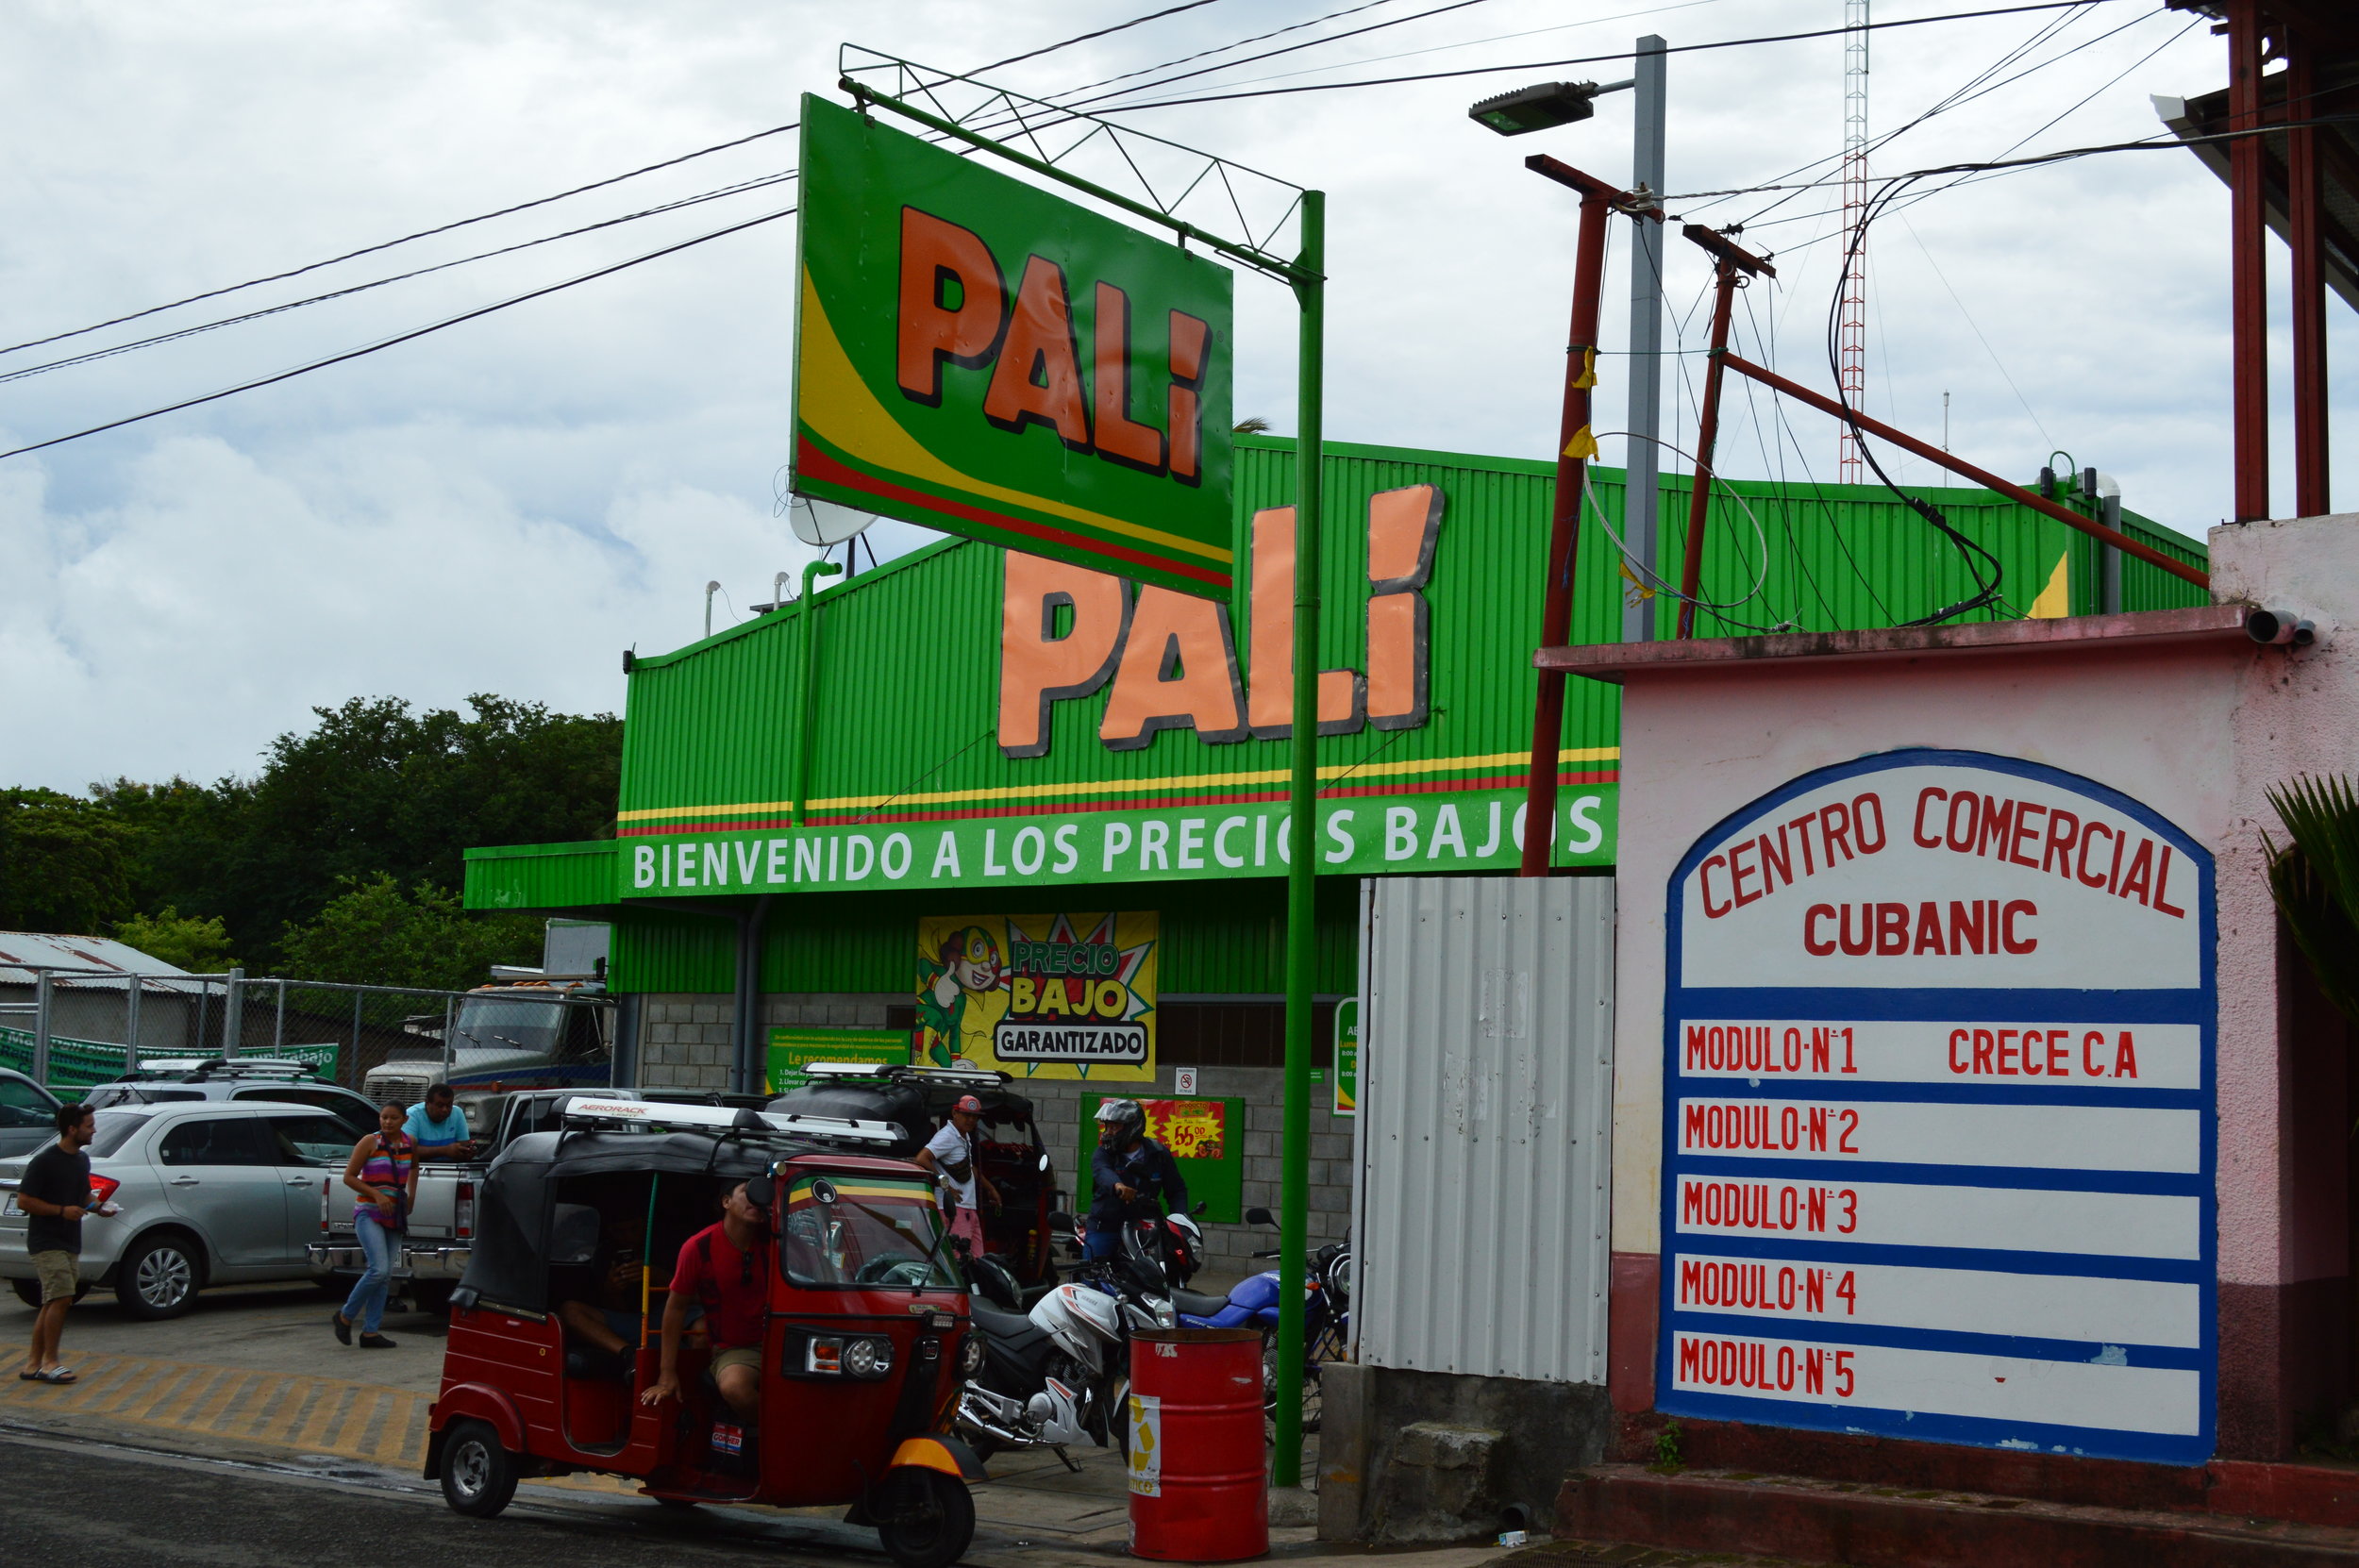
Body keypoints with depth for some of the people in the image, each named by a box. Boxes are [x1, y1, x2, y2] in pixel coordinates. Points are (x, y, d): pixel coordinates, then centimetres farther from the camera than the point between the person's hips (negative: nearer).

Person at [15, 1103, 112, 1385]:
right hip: (47, 1242, -8)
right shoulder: (44, 1162, -14)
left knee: (52, 1305, 10)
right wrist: (61, 1211, -22)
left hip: (71, 1243, 8)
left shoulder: (82, 1160, 12)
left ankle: (33, 1364, 16)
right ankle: (49, 1362, -8)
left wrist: (98, 1207, 5)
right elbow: (24, 1201, -14)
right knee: (61, 1298, -16)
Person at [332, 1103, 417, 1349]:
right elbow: (349, 1177, -5)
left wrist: (411, 1197, 15)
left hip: (394, 1217, 6)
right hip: (369, 1214, -6)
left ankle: (370, 1332, 8)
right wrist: (375, 1194, -17)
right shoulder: (370, 1143, -7)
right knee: (379, 1269, -19)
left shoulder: (410, 1144, 8)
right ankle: (345, 1316, -1)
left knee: (385, 1276, 3)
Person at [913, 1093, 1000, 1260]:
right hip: (954, 1208, -10)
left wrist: (990, 1188, 39)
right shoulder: (947, 1136, -12)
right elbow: (921, 1159, -24)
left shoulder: (966, 1137, 17)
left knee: (976, 1259, 10)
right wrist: (944, 1184, -22)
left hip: (970, 1208, 10)